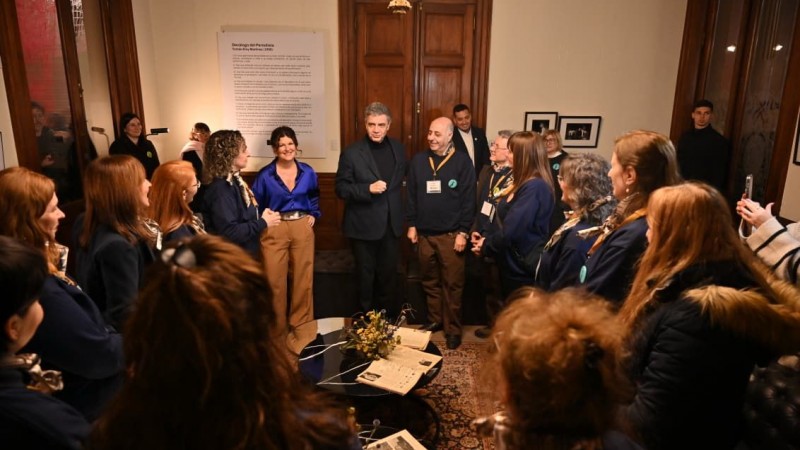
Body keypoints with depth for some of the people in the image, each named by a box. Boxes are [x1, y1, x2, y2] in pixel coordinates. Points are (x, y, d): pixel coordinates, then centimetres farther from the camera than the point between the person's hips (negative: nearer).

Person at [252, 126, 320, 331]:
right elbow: (255, 205, 3)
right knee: (274, 281, 2)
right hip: (274, 230, -2)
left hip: (302, 228, 3)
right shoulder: (264, 175, -5)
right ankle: (277, 328, 19)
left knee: (303, 279, 9)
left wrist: (314, 214, 8)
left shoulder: (307, 172, 3)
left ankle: (301, 325, 25)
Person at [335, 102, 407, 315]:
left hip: (392, 224, 4)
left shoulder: (398, 148, 2)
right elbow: (341, 189, -11)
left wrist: (403, 213, 6)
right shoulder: (351, 152, -12)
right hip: (364, 225, -4)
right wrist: (368, 189, -26)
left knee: (388, 275, 17)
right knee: (366, 277, 12)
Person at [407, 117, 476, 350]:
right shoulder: (418, 160, 5)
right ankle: (434, 320, 31)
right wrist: (411, 224, 6)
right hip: (424, 234, 4)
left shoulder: (462, 161, -6)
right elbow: (411, 195, 9)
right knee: (430, 281, 14)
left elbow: (468, 199, -7)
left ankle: (452, 329, 17)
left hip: (451, 235, -3)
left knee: (452, 284, 4)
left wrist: (463, 232, -11)